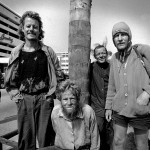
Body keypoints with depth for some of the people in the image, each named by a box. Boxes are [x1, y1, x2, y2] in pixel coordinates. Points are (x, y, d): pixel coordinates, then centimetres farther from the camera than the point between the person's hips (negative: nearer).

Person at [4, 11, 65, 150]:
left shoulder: (48, 51, 2)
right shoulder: (16, 53, 5)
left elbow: (59, 77, 4)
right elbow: (9, 80, 11)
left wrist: (50, 94, -1)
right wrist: (16, 96, 3)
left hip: (44, 98, -1)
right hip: (24, 100, 2)